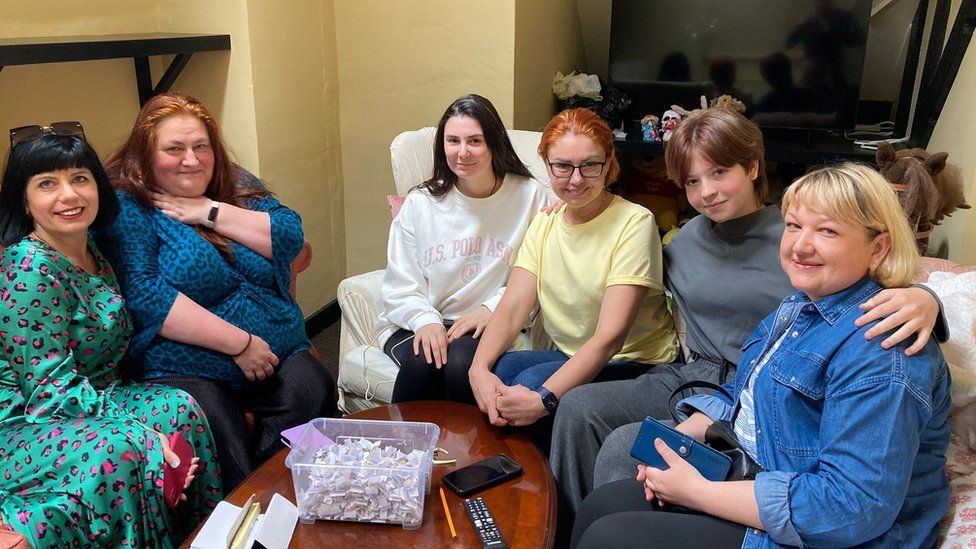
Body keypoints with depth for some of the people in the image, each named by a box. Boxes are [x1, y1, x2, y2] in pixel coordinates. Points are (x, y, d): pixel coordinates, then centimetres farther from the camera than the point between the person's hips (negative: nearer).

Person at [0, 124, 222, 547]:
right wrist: (144, 431, -28)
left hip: (91, 405, 8)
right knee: (117, 449, -34)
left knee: (178, 406, -18)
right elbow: (50, 386, -20)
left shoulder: (94, 255, 8)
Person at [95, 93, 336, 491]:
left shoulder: (236, 185, 13)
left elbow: (291, 237, 1)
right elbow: (143, 294, -15)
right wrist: (239, 343, -18)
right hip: (186, 369, -4)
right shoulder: (125, 208, -2)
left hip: (280, 351, 5)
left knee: (316, 395, -24)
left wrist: (213, 212, -10)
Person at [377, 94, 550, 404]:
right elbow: (399, 287, 3)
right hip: (417, 324, 2)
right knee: (423, 361, -30)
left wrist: (492, 308, -15)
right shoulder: (419, 203, 4)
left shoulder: (529, 196, 0)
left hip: (491, 325, -1)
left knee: (462, 362, -32)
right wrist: (426, 320, -16)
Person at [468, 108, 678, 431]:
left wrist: (544, 398, -31)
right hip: (569, 358, 5)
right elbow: (511, 307, -4)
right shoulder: (544, 225, 7)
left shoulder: (634, 223, -14)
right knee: (495, 372, -23)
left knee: (531, 382, -29)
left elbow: (610, 337, -22)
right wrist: (479, 368, -24)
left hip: (635, 364, -5)